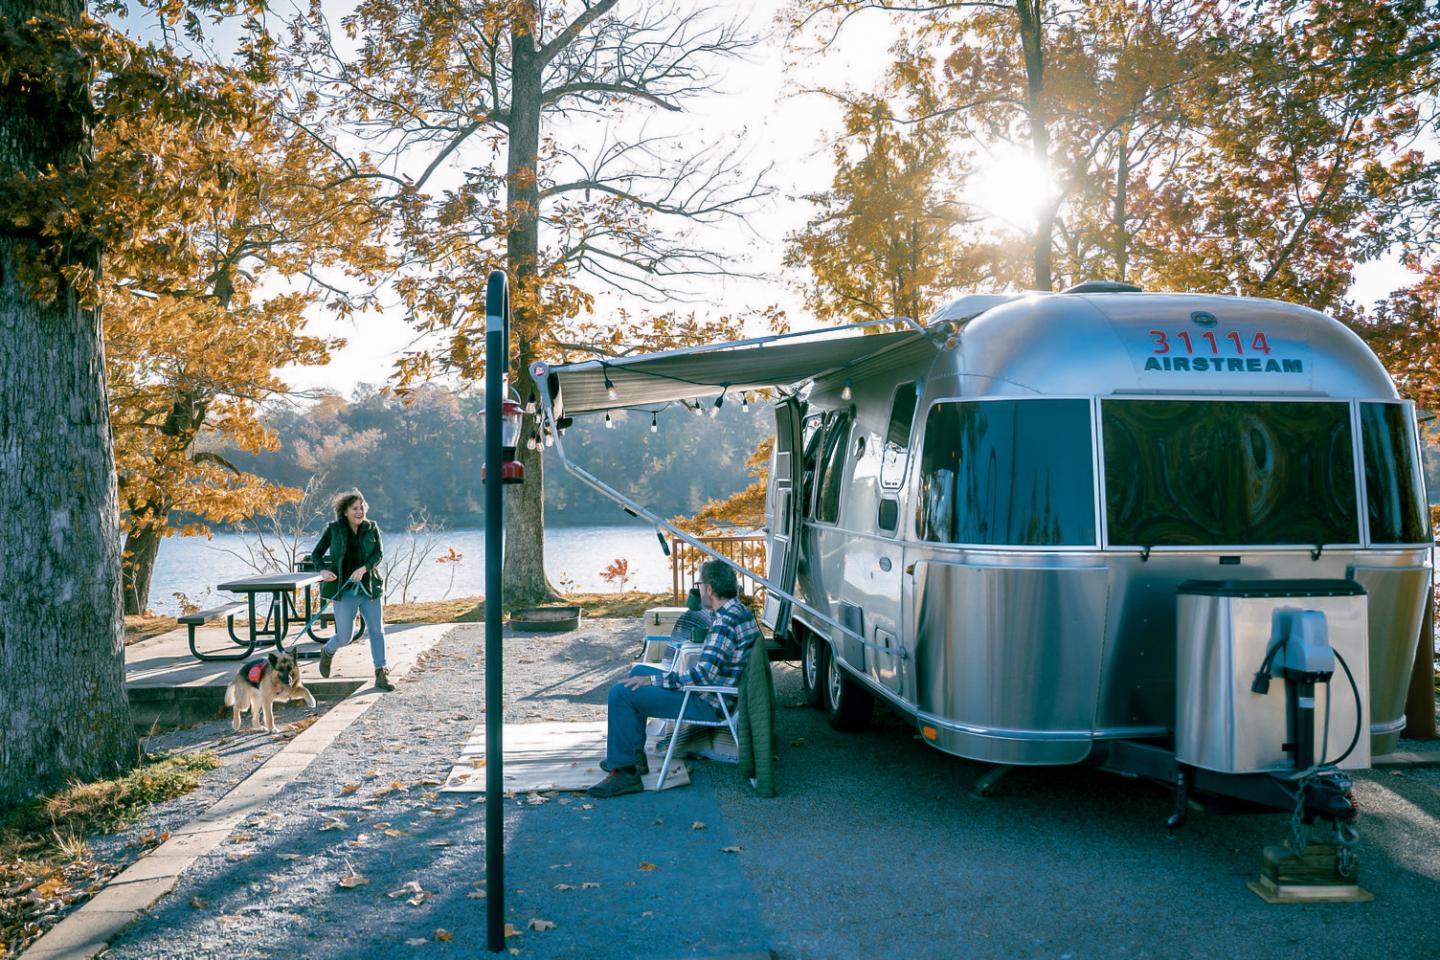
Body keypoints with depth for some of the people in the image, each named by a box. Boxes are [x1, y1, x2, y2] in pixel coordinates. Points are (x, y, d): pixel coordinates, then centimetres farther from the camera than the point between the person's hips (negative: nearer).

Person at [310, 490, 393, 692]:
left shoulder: (372, 528, 3)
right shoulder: (334, 529, 0)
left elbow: (378, 554, -4)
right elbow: (316, 554, 3)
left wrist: (363, 568, -22)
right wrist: (323, 569, -17)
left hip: (370, 587, 2)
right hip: (344, 590, -2)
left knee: (377, 631, -2)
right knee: (344, 636, 2)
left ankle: (380, 675, 5)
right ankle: (328, 652, 36)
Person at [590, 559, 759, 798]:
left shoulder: (725, 621, -25)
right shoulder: (740, 610, 7)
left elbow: (702, 675, -30)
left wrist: (651, 680, -22)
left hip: (709, 704, -11)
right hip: (718, 692, 11)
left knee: (621, 692, -16)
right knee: (639, 672, 22)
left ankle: (624, 772, -9)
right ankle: (635, 754, 25)